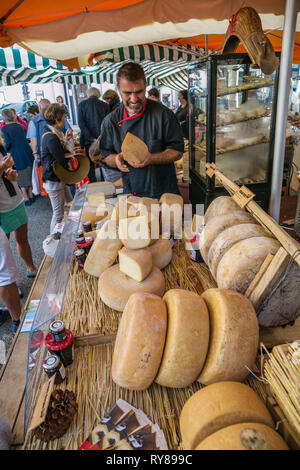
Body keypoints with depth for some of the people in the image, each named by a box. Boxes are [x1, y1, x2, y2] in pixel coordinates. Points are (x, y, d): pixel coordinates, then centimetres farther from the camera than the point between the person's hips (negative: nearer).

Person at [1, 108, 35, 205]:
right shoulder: (20, 126, 5)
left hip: (16, 156, -5)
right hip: (27, 154, 5)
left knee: (20, 178, 7)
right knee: (28, 175, 17)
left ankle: (26, 199, 10)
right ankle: (31, 196, 25)